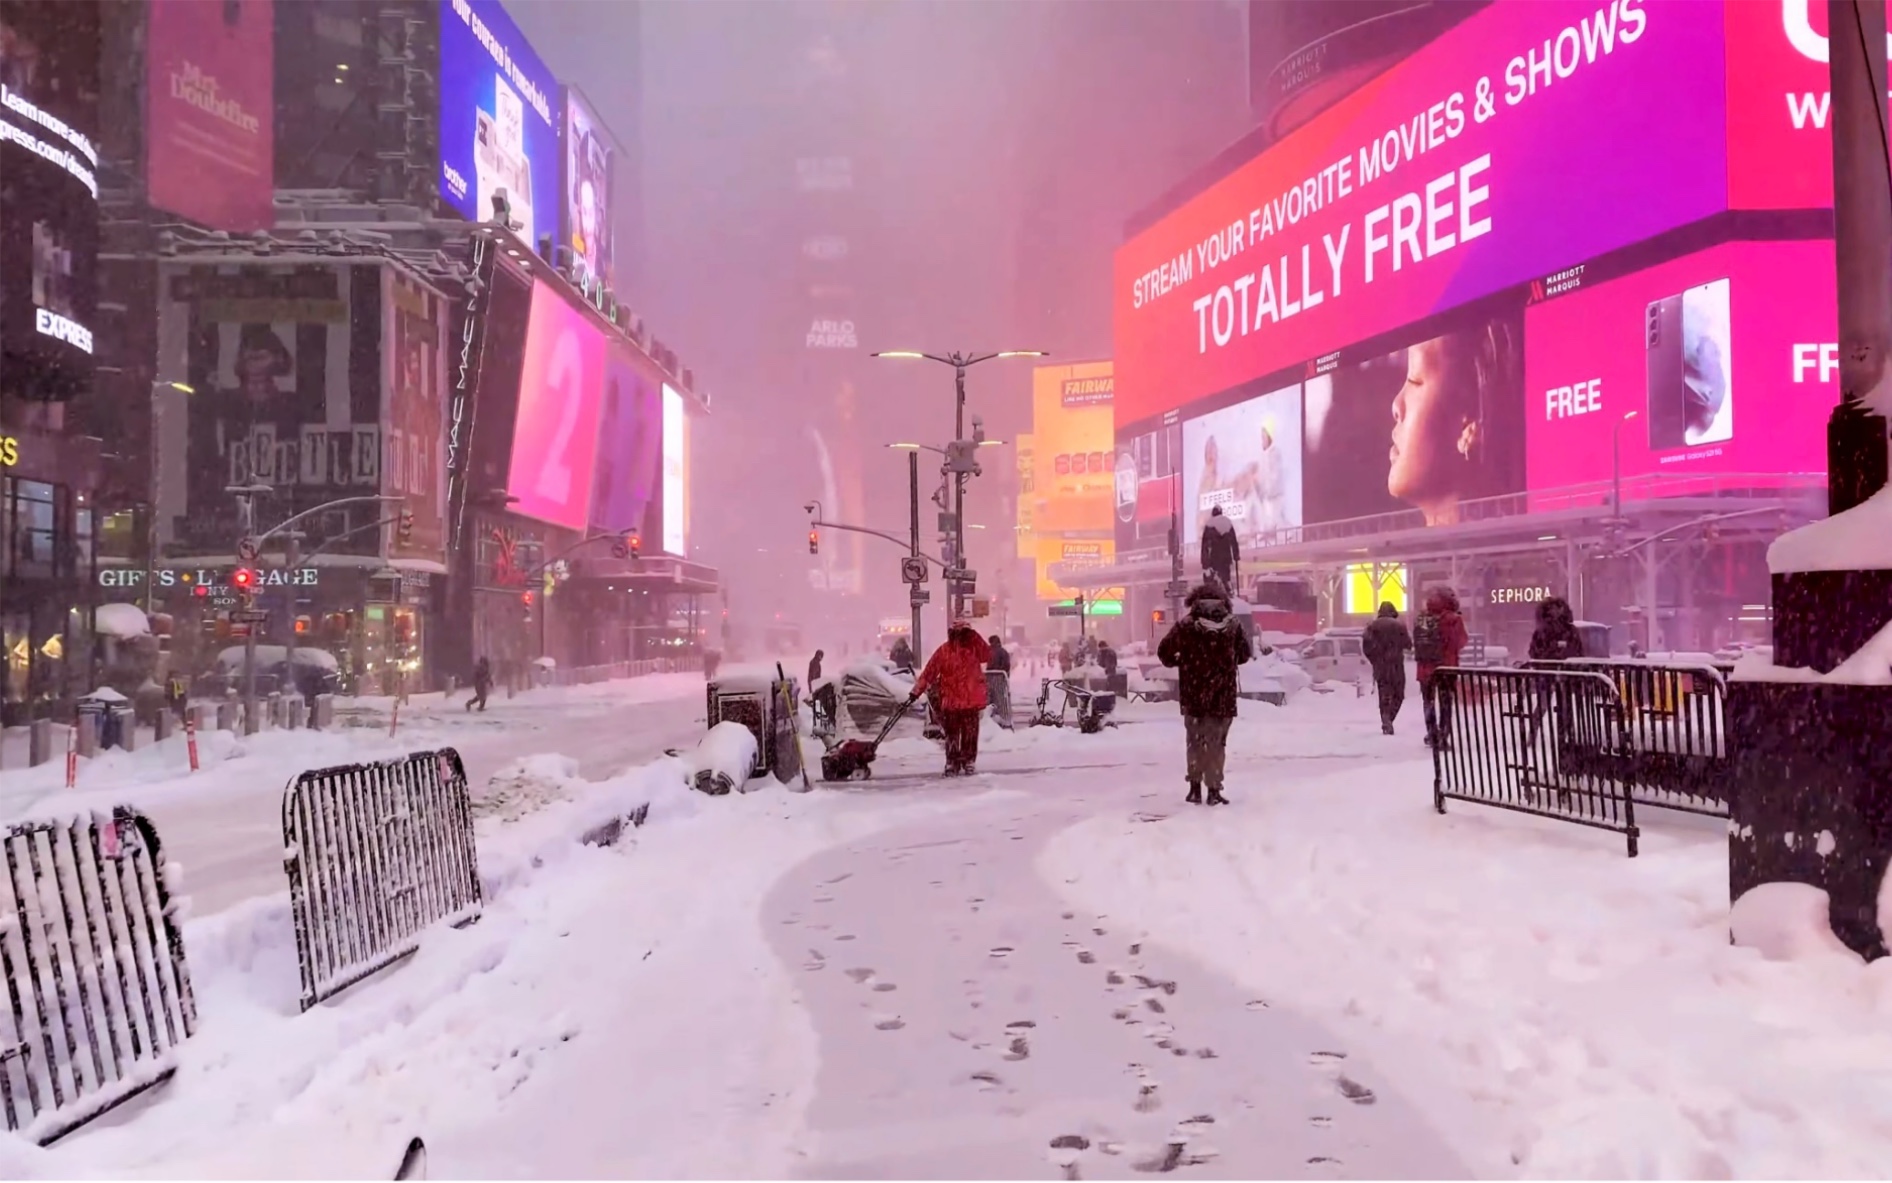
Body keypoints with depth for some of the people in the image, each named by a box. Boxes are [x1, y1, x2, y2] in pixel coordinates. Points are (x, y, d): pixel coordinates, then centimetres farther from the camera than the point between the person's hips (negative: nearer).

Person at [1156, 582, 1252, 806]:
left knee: (1195, 740, 15)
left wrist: (1179, 662, 17)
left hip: (1193, 694, 0)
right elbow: (1245, 653, 10)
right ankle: (1214, 790, 5)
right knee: (1216, 742, 8)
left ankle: (1195, 787, 15)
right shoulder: (1232, 626, -1)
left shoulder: (1186, 626, -7)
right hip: (1223, 695, 0)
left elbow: (1164, 651, -3)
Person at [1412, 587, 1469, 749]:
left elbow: (1417, 644, 5)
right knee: (1445, 703, 6)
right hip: (1445, 668, -3)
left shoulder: (1421, 619, 0)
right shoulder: (1453, 620, -13)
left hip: (1425, 668, 3)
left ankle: (1433, 735, 20)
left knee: (1429, 702, 15)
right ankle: (1443, 737, 3)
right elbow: (1461, 642, -7)